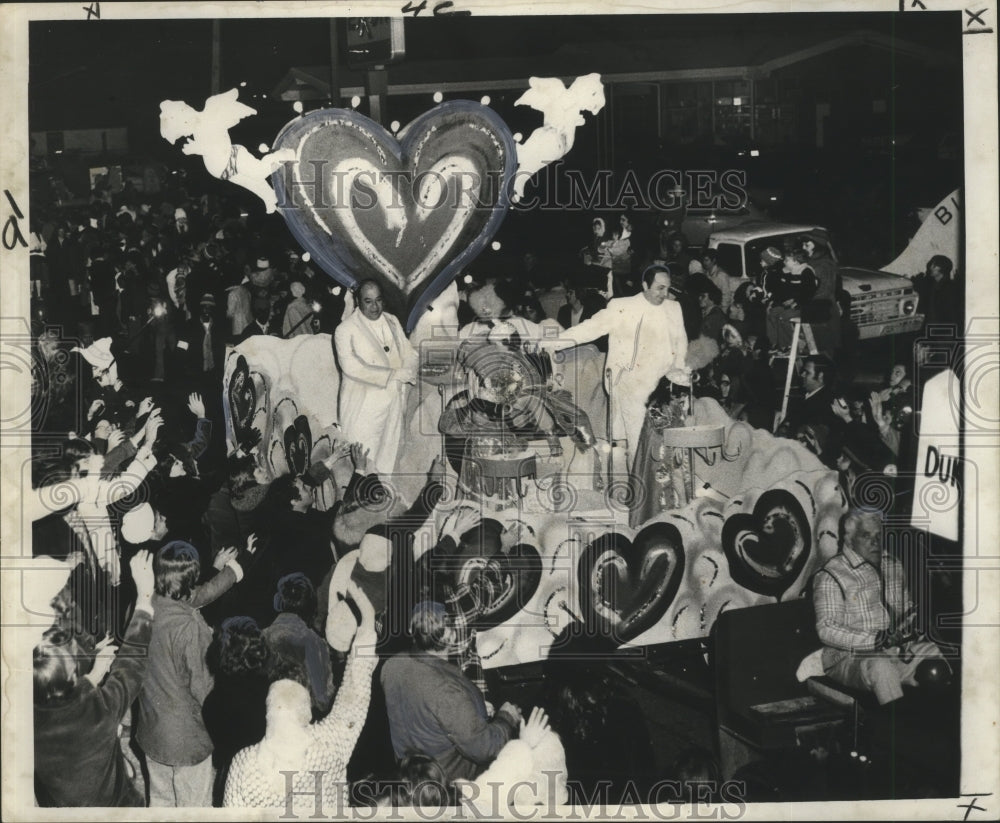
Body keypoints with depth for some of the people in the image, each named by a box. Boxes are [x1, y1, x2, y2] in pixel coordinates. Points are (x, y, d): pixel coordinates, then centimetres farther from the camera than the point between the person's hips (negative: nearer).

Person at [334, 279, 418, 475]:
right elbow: (351, 367, -21)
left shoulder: (392, 322, 12)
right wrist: (394, 374, -20)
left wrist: (407, 373, -14)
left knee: (387, 461, 13)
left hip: (393, 405, 6)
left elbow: (409, 353, 11)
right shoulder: (346, 330, -9)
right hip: (362, 409, -6)